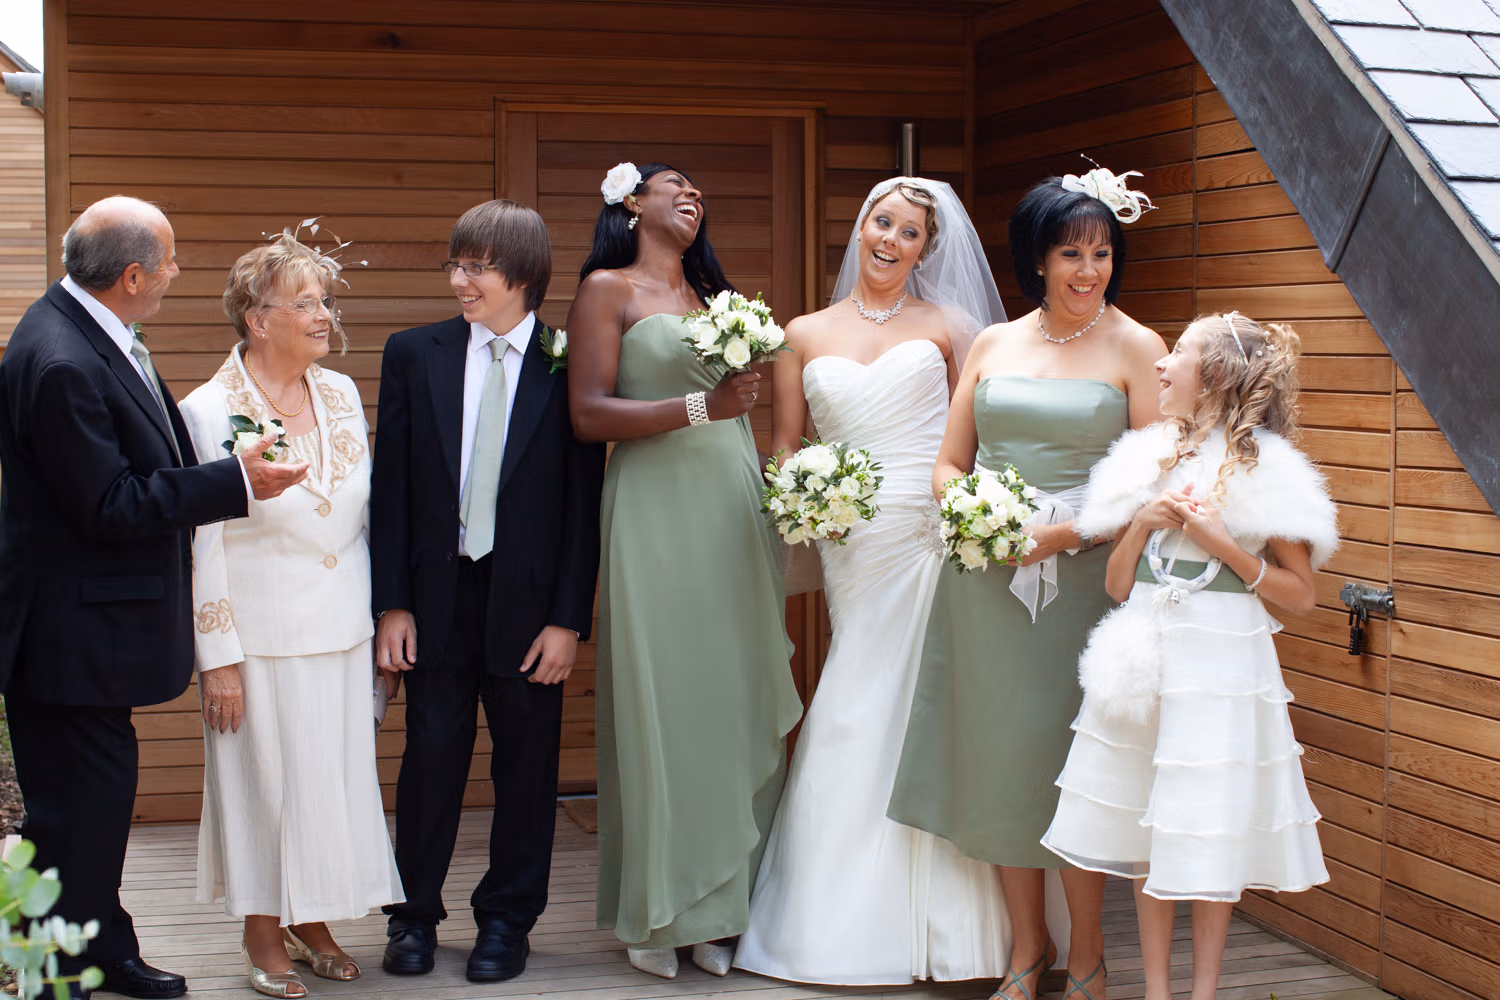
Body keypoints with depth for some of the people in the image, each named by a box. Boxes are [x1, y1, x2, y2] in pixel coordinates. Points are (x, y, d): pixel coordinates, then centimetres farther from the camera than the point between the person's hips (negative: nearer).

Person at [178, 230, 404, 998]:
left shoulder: (341, 394, 4)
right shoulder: (209, 410, -11)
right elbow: (200, 544, -10)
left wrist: (377, 616, 11)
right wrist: (218, 657, -11)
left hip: (342, 632, 5)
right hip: (259, 638, -5)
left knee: (335, 776, 10)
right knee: (264, 780, 5)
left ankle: (310, 921, 27)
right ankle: (264, 937, 21)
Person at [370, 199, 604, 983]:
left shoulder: (571, 365, -4)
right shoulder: (414, 354, 3)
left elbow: (584, 501, -3)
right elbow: (391, 486, 3)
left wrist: (568, 618, -7)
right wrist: (390, 603, -3)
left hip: (529, 598, -1)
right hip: (438, 594, 1)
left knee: (526, 764, 8)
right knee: (432, 754, 7)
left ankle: (507, 919, 23)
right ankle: (414, 915, 22)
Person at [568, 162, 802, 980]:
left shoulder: (719, 296, 20)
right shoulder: (608, 289, 3)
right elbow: (590, 413, -7)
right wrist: (701, 407, -14)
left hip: (736, 515, 6)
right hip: (656, 519, -5)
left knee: (737, 704, 3)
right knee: (660, 705, -4)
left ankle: (726, 907, 8)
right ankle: (657, 915, 4)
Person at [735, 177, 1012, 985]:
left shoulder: (946, 326, 8)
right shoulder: (804, 336, 13)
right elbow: (783, 452, 13)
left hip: (941, 543, -2)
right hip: (854, 548, 2)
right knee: (855, 722, 2)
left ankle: (947, 926, 8)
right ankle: (855, 925, 13)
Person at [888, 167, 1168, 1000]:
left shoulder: (1135, 348, 0)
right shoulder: (992, 345, 11)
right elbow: (947, 464, 13)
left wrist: (1069, 529, -17)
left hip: (1080, 579, -3)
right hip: (985, 580, 4)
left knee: (1070, 758, -1)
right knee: (998, 754, 7)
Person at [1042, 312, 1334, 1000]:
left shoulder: (1265, 469, -4)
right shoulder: (1149, 461, 11)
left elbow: (1299, 595, -7)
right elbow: (1116, 585, 11)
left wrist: (1221, 543, -15)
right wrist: (1142, 523, -6)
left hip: (1219, 665, -5)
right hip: (1144, 660, 5)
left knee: (1209, 839, 0)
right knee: (1145, 834, 9)